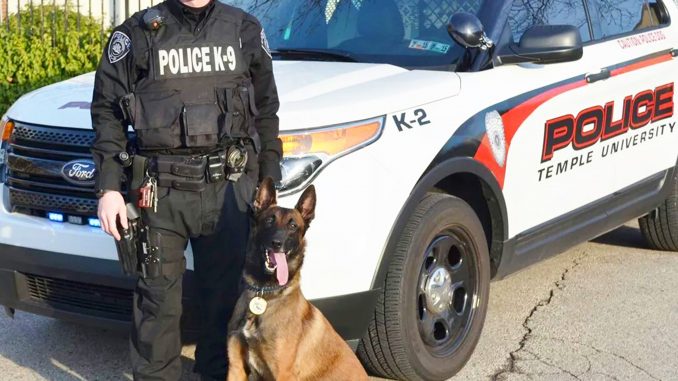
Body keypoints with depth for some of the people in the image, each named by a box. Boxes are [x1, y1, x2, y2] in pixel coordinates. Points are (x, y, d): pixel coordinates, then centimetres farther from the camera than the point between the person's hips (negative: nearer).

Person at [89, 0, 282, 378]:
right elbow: (107, 112, 1)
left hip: (230, 187, 2)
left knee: (226, 291, 12)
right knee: (158, 296, 4)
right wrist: (109, 187, -6)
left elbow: (266, 111, 12)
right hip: (162, 190, -2)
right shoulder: (137, 34, 0)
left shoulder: (246, 31, 7)